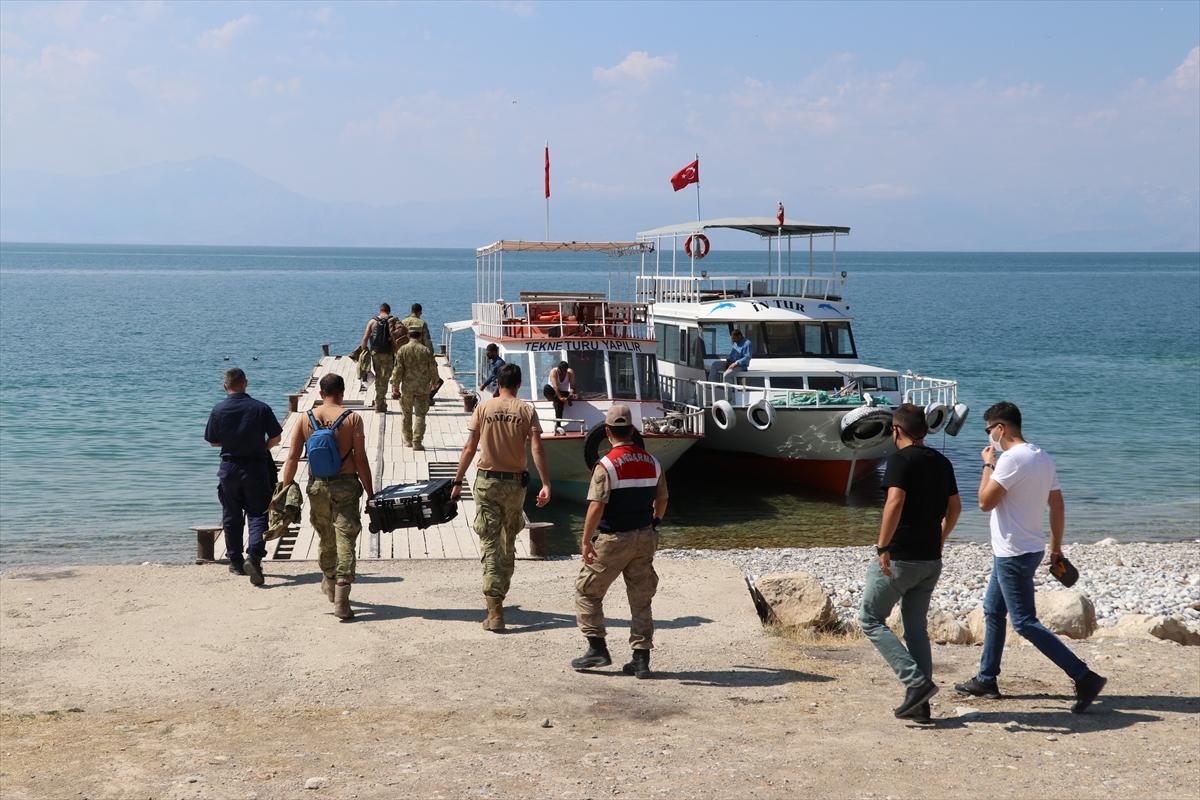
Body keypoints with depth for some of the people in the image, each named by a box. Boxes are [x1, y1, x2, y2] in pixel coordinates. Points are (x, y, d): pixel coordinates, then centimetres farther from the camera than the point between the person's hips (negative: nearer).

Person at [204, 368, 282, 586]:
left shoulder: (218, 410, -6)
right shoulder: (261, 408, -8)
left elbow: (213, 441, 2)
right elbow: (275, 438, -3)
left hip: (229, 468, 1)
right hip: (256, 467, -1)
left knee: (231, 516, 14)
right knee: (257, 513, 2)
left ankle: (236, 561, 21)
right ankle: (254, 555, -18)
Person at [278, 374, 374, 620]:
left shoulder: (305, 418, 2)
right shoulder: (352, 419, -7)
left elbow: (292, 457, 0)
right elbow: (361, 460, -9)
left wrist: (285, 487, 7)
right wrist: (371, 494, -4)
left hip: (317, 486, 3)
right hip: (346, 485, -3)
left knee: (325, 538, 22)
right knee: (346, 540, -2)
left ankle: (329, 583, 42)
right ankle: (341, 601, -8)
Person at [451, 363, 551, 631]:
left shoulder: (483, 408, -1)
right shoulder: (526, 411, -1)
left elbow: (469, 448, -2)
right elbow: (537, 449, -10)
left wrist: (458, 481, 5)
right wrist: (546, 484, -12)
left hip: (487, 481, -1)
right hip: (515, 482, 1)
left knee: (490, 544, -2)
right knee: (508, 542, 19)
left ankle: (495, 611, -10)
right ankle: (498, 596, 32)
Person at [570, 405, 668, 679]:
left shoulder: (606, 465, -15)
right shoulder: (653, 463, 3)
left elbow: (596, 507, -20)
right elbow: (662, 500, 12)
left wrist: (586, 542, -14)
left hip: (612, 540, -5)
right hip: (644, 538, 5)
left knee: (587, 590, 11)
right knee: (641, 599, 10)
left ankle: (597, 647, 9)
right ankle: (641, 659, 10)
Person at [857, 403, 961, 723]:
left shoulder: (900, 459, -13)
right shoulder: (941, 462, 11)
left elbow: (895, 502, -27)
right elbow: (955, 507, 20)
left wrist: (883, 546, -23)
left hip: (899, 558, -7)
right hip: (932, 560, 7)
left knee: (871, 619, 6)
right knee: (916, 627, 14)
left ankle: (917, 682, -7)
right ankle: (919, 703, 12)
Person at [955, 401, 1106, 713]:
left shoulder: (1011, 459, -20)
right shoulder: (1043, 458, 9)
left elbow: (985, 502, -21)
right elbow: (1058, 507, 14)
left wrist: (988, 465, -10)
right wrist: (1056, 548, 21)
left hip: (1013, 554, -10)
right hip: (1029, 550, 10)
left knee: (1025, 622, -7)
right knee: (992, 611, 20)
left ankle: (1084, 678, -11)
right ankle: (986, 680, 27)